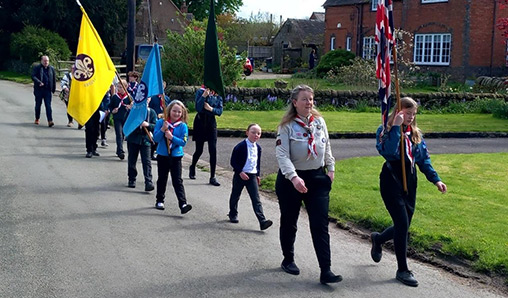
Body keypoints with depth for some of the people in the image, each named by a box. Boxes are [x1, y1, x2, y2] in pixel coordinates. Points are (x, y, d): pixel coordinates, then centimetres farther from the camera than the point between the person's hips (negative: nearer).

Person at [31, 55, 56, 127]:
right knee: (38, 105, 11)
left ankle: (50, 121, -13)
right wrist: (39, 82, -24)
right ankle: (37, 119, 27)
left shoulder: (51, 69, 8)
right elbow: (33, 76, -10)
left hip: (48, 90, 1)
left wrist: (53, 89, 8)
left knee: (48, 105, -6)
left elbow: (54, 80, 12)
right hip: (39, 90, 0)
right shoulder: (37, 68, 1)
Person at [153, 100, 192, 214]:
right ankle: (159, 200, 30)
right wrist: (162, 129, -23)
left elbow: (183, 142, -10)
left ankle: (183, 204, -12)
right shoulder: (161, 122, -4)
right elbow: (155, 138, -9)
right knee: (162, 179, 15)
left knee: (177, 181, -6)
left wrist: (172, 137, -22)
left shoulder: (183, 126, -5)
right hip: (162, 155, 1)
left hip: (176, 156, -1)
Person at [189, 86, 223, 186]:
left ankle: (212, 177, 1)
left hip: (211, 123, 3)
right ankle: (192, 167, 38)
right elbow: (198, 108, -18)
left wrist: (211, 109, -17)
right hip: (200, 122, -2)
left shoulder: (218, 95, 3)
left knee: (213, 150, -5)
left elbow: (220, 111, 0)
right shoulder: (201, 92, -7)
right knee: (199, 150, 7)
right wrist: (204, 95, -25)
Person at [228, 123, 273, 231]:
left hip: (252, 176, 4)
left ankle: (262, 221, -13)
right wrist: (240, 172, -18)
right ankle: (233, 214, 37)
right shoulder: (241, 146, -14)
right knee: (235, 196, 14)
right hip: (240, 175, -4)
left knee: (256, 199, -4)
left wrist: (257, 174, 17)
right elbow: (233, 161, -12)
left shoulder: (258, 148, 6)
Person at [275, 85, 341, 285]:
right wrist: (294, 177, -30)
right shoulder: (287, 125, -12)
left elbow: (327, 147, 17)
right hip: (290, 180, -3)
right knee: (289, 222, 13)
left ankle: (326, 271, -4)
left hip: (317, 178, 3)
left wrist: (330, 168, 12)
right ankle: (288, 260, 35)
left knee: (320, 225, -4)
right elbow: (282, 155, -19)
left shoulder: (319, 121, 3)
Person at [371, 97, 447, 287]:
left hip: (410, 182, 6)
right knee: (402, 224, -10)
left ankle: (378, 239, 43)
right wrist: (396, 127, -27)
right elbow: (389, 152, -28)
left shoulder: (415, 133, 8)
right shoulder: (386, 130, -10)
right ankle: (402, 270, 3)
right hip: (392, 181, -6)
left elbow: (424, 159, 12)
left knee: (403, 226, 11)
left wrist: (435, 179, 3)